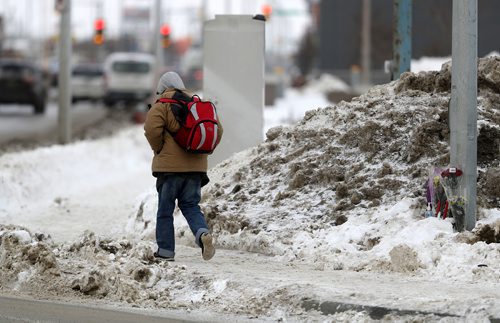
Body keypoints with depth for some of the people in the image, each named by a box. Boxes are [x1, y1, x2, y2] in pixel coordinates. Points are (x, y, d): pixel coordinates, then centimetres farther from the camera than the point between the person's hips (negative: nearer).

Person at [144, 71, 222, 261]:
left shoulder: (161, 106, -4)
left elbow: (152, 128, -20)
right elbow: (217, 130, 11)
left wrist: (157, 149, -4)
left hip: (170, 166, -5)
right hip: (196, 166, 5)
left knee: (165, 209, 5)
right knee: (191, 206, 12)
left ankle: (165, 251, 6)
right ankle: (203, 233, -15)